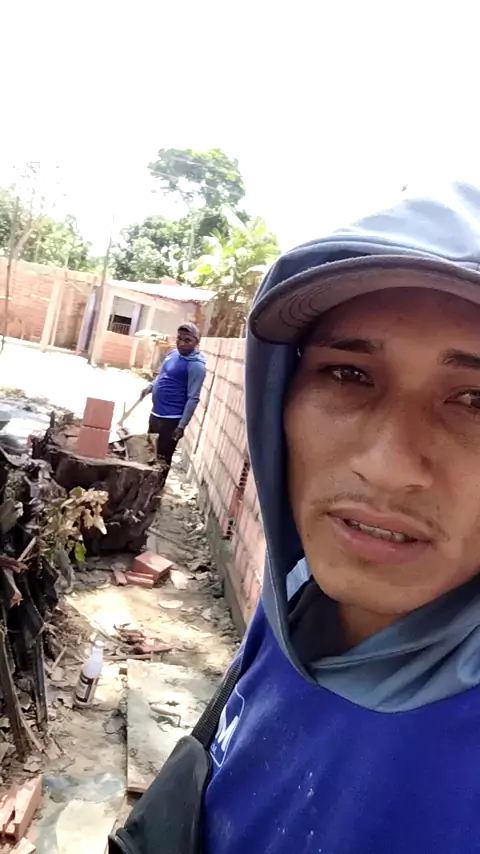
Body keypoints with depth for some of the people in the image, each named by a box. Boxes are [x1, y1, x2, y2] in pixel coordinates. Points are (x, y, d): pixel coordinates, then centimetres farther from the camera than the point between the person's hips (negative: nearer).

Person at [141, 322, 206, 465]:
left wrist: (181, 426, -20)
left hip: (171, 419, -9)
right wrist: (150, 387, 3)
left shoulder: (196, 365, -18)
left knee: (162, 460, 0)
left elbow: (193, 399, -19)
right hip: (156, 413, 9)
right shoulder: (173, 354, 7)